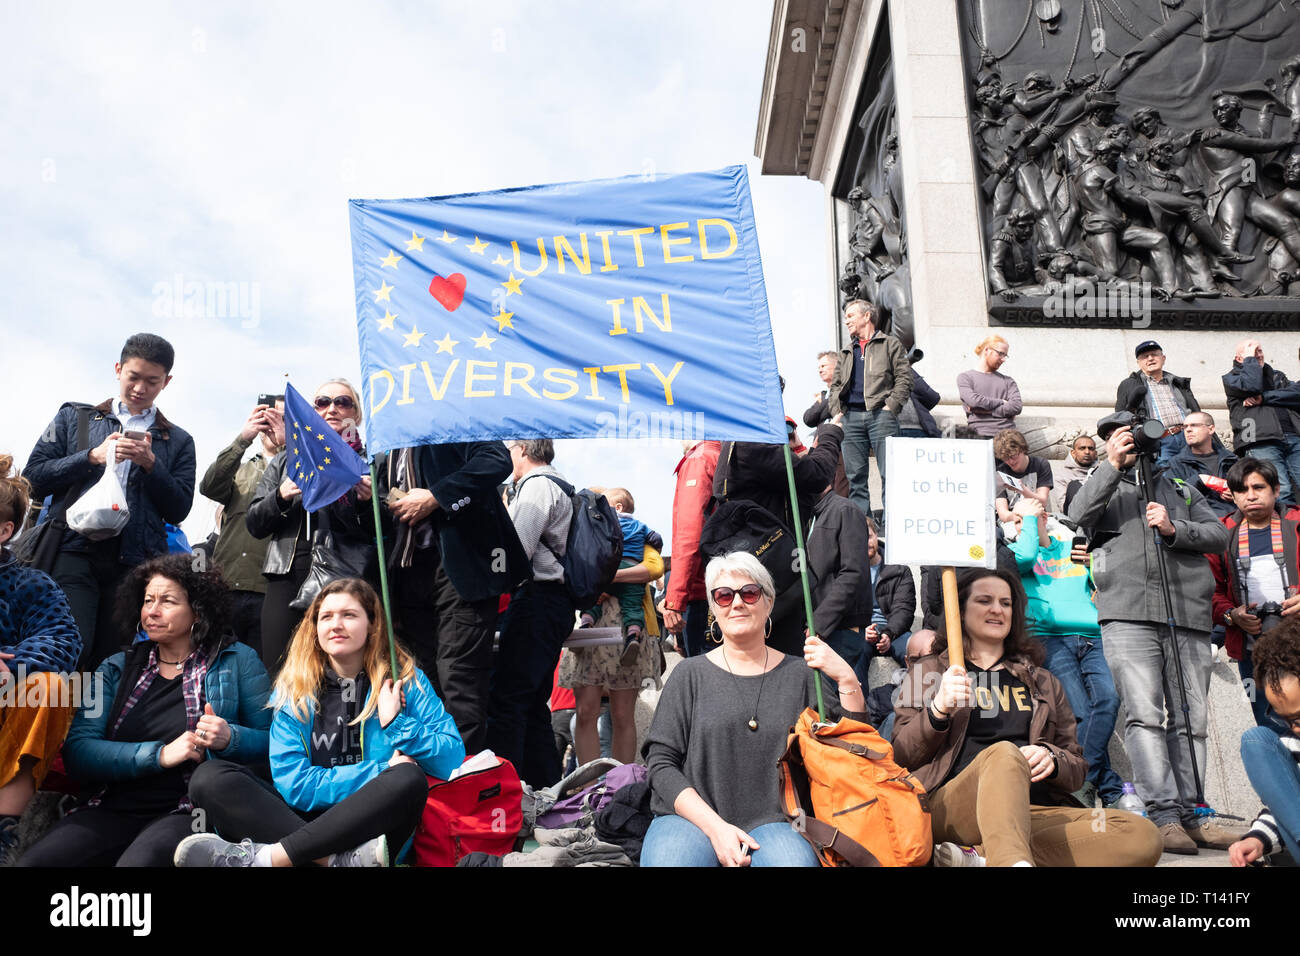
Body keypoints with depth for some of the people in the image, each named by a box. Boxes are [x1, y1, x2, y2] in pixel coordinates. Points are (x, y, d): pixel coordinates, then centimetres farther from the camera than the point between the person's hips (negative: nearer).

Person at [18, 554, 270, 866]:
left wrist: (230, 738, -16)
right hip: (115, 808, 4)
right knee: (36, 859, -24)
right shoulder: (116, 668, 17)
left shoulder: (236, 660, 7)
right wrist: (159, 754, -11)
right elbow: (78, 753, 2)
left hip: (189, 813, -3)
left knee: (139, 861, -34)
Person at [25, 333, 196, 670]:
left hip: (134, 562, 1)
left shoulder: (177, 441, 15)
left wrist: (150, 463, -6)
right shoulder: (74, 418, 16)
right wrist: (93, 457, -5)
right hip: (75, 551, 0)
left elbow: (178, 511, 7)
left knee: (108, 660, 0)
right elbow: (33, 478, 8)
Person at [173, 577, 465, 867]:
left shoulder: (406, 682, 3)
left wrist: (395, 721, -13)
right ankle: (342, 859, -33)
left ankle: (263, 857, -27)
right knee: (209, 777, -16)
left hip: (370, 829, -2)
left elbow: (453, 761, -3)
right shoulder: (292, 689, 5)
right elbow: (292, 784, -6)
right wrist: (380, 772, -11)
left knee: (409, 779, -31)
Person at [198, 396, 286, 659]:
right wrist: (243, 439, -11)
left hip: (270, 595, -3)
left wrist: (286, 444, -13)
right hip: (226, 586, 3)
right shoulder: (239, 470, 21)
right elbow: (209, 487, 0)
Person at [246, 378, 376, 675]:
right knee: (278, 673, -3)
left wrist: (367, 503, -10)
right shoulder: (285, 460, 20)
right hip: (288, 578, 3)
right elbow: (254, 524, 15)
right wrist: (281, 496, -3)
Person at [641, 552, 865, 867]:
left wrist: (847, 679, -8)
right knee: (670, 856, -33)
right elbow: (661, 763, 2)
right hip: (691, 818, 0)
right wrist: (715, 827, -11)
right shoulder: (690, 675, 8)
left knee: (793, 858, -33)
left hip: (772, 823, 0)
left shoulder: (801, 674, 11)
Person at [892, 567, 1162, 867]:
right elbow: (900, 757, 8)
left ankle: (979, 860, -37)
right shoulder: (929, 671, 17)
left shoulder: (1042, 682, 26)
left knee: (1143, 836, -25)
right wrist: (938, 709, -10)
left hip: (1034, 813, 4)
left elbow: (1077, 770, 23)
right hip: (951, 806, -3)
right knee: (1003, 753, -36)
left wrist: (1050, 758, -2)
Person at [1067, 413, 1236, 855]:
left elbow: (1219, 534, 13)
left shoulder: (1182, 491, 26)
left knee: (1190, 719, 0)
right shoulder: (1107, 489, 20)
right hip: (1129, 615, -2)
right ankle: (1165, 814, -11)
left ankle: (1190, 812, 7)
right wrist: (1111, 465, -6)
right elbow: (1079, 515, -2)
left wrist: (1174, 530, -4)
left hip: (1188, 617, 3)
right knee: (1144, 715, -12)